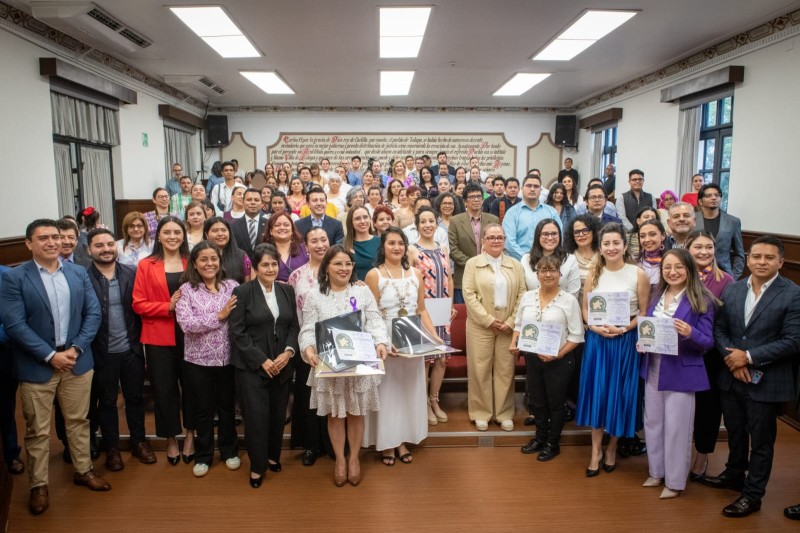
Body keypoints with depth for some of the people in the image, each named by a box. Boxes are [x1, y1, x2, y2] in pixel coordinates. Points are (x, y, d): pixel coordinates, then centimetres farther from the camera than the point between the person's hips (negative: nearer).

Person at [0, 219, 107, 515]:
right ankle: (39, 485, 25)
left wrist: (76, 349, -11)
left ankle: (83, 470, 32)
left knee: (78, 421, 16)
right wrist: (51, 356, -17)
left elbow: (93, 313, 2)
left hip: (77, 361, 3)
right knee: (37, 431, 9)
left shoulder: (79, 273, 4)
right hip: (36, 366, -3)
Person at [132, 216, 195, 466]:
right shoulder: (146, 266, 0)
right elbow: (138, 304, -4)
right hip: (159, 337, -1)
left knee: (190, 385, 9)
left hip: (189, 334, 1)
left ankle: (190, 433, 31)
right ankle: (171, 438, 27)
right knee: (164, 388, 9)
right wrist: (168, 306, -16)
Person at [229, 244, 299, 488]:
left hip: (282, 365, 4)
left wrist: (288, 352, -8)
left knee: (278, 414, 10)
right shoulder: (242, 292, -5)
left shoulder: (287, 290, 8)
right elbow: (237, 332, -9)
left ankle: (273, 456, 32)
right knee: (257, 416, -1)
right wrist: (262, 361, -13)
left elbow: (294, 326, 9)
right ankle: (257, 466, 16)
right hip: (252, 366, -4)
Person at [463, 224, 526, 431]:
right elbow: (469, 294, -7)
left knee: (506, 370, 7)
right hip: (481, 326, -2)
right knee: (480, 370, 3)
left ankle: (505, 413, 20)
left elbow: (522, 295, 4)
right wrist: (488, 320, -13)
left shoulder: (515, 265, 10)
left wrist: (511, 321, -8)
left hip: (508, 326, 2)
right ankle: (481, 413, 16)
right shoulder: (473, 264, 2)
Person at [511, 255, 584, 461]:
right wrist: (514, 344, -5)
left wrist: (558, 354, -20)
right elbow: (518, 325, 12)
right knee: (537, 401, 17)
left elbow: (576, 335, -10)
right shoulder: (527, 297, 3)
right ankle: (540, 438, 37)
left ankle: (553, 443, 28)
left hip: (559, 361, -4)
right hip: (532, 358, 4)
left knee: (556, 402, 10)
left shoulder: (569, 300, -10)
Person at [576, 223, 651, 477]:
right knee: (596, 392, 5)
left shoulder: (638, 275, -6)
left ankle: (612, 448, 27)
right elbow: (585, 308, 6)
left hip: (625, 341, -2)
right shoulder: (593, 275, 3)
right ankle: (596, 450, 19)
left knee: (619, 394, 7)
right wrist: (596, 327, -12)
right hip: (596, 340, 2)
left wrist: (623, 328, -18)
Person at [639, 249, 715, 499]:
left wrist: (690, 333, -30)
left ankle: (675, 481, 22)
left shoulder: (702, 301, -10)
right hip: (653, 370, 6)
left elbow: (707, 342, -11)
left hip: (681, 372, -6)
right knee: (652, 423, 15)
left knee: (676, 428, 5)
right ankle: (657, 471, 33)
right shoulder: (657, 297, 7)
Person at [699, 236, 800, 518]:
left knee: (761, 441, 10)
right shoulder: (731, 289, 3)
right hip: (732, 377, 4)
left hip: (766, 382, -4)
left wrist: (749, 357, -18)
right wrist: (733, 359, -12)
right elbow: (719, 329, 3)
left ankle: (752, 494, 26)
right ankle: (734, 475, 43)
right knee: (735, 432, 22)